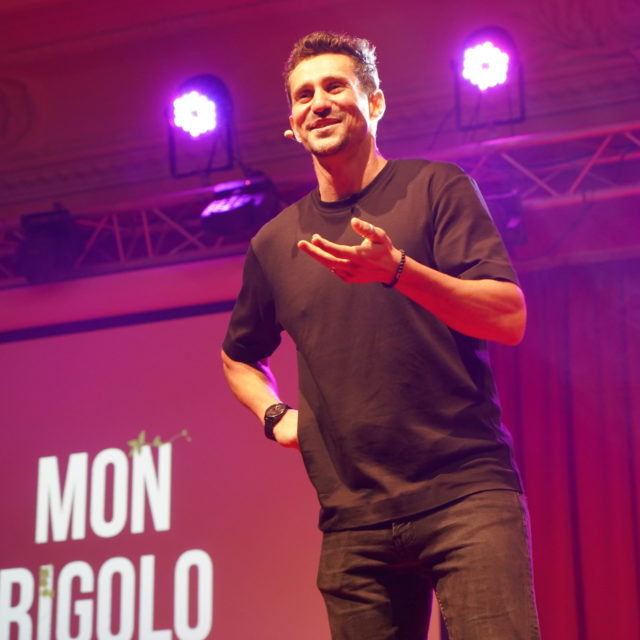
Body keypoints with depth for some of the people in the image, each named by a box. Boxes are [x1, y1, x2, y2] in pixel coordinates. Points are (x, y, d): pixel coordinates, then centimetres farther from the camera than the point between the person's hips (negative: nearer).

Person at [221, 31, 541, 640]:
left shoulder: (436, 190, 4)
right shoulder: (275, 243, 15)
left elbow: (509, 320, -6)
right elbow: (239, 356, 33)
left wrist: (397, 269, -20)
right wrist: (275, 415, 12)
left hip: (465, 492, -3)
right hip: (354, 518, 4)